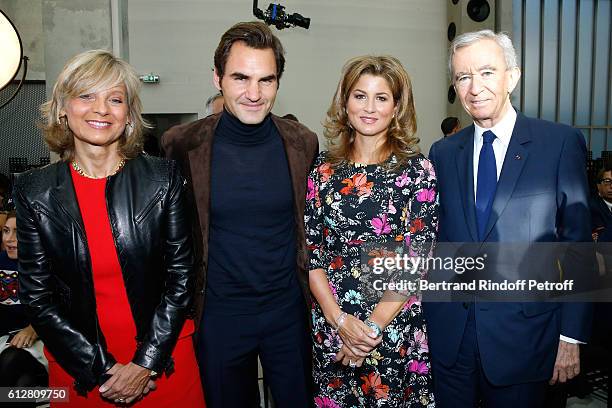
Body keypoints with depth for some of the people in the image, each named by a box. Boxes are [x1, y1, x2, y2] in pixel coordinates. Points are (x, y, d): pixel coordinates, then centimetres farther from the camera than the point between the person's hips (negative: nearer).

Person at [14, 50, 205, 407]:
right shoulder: (33, 192, -5)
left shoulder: (164, 178, -8)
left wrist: (147, 364, -10)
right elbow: (38, 296, -4)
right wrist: (102, 369, -9)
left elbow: (181, 276, -6)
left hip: (165, 359, 0)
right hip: (78, 370, 1)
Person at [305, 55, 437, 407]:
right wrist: (338, 318, -10)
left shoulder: (417, 170, -7)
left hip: (396, 325, -2)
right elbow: (309, 249, -1)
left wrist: (373, 325, -15)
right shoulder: (323, 169, 0)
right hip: (330, 325, 3)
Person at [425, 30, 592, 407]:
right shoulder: (443, 153, 4)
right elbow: (433, 240, 7)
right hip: (448, 335, 3)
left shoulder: (561, 143, -5)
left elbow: (577, 243, -5)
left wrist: (571, 336, -6)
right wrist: (426, 318, 5)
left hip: (522, 335, -2)